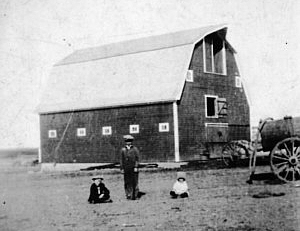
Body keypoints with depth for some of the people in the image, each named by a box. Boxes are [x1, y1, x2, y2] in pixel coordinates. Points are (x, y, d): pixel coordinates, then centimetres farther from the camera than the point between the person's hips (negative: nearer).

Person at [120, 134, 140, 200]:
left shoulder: (135, 149, 5)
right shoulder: (123, 150, 10)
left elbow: (137, 159, 1)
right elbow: (121, 160, 9)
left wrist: (136, 167, -9)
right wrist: (121, 168, 3)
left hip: (133, 169, -2)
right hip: (126, 169, 2)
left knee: (135, 182, -1)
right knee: (127, 182, 0)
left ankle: (135, 195, 5)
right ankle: (128, 195, 6)